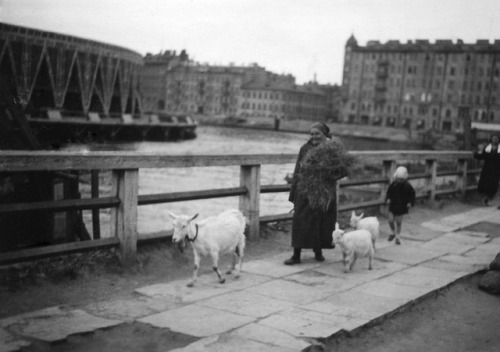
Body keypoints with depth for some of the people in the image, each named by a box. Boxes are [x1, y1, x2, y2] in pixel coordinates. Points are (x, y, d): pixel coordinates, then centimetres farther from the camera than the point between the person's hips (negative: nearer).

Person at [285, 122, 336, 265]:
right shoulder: (305, 148, 4)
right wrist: (293, 192, 4)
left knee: (321, 222, 7)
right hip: (304, 191, 1)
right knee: (300, 222, -1)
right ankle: (296, 255, 3)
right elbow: (298, 170, 6)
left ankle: (318, 252, 25)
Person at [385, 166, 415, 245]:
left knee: (399, 222, 5)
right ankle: (394, 233, 29)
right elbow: (388, 192, 5)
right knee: (391, 221, 1)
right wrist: (388, 199, -12)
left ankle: (397, 237, 23)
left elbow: (412, 194, 2)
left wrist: (410, 202, -8)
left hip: (402, 206, -2)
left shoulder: (407, 186, -12)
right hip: (393, 205, 2)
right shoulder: (393, 184, -9)